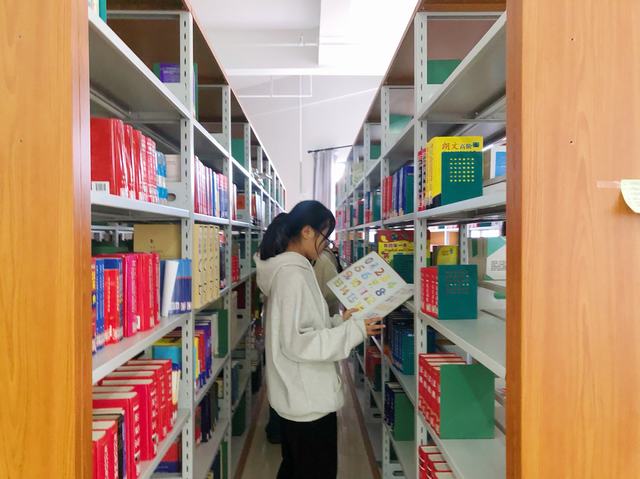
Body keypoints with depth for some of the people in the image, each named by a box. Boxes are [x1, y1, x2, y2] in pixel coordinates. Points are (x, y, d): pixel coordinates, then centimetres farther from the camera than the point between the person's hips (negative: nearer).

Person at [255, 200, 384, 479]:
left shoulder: (287, 268, 8)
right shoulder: (293, 274, -23)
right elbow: (296, 343, -26)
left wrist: (340, 321, 7)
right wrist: (354, 330, -22)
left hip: (296, 397, 10)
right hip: (309, 399, -10)